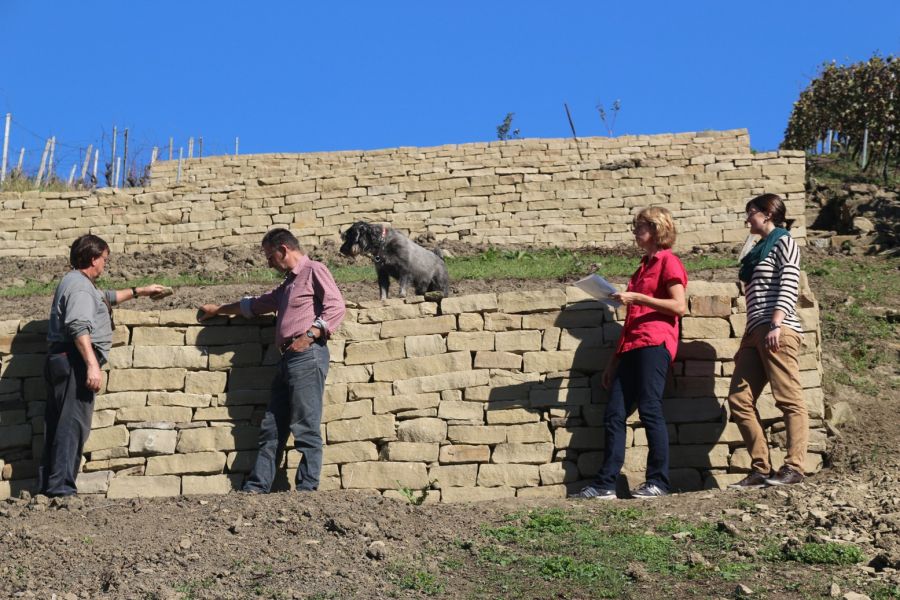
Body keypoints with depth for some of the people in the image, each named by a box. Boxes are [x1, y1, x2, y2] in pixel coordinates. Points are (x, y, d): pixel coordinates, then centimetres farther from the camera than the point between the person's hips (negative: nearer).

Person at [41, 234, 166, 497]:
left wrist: (140, 291, 45)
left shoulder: (77, 283, 22)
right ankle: (61, 485, -17)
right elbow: (79, 328, -24)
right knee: (73, 423, -13)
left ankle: (47, 484, 14)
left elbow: (106, 297, 41)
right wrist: (92, 365, -30)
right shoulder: (80, 286, -11)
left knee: (57, 424, 11)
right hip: (74, 360, -11)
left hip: (59, 360, 11)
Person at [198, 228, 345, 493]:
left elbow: (335, 307, -11)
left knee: (306, 429, -11)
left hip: (307, 356, -9)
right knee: (271, 430, 5)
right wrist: (219, 309, 47)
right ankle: (255, 488, 4)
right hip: (288, 359, 9)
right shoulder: (288, 283, 28)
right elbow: (255, 305, 41)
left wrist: (309, 335, -18)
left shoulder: (314, 270, 1)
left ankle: (306, 489, -12)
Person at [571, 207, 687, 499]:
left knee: (649, 410, -9)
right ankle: (605, 484, 3)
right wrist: (615, 360, 22)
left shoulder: (668, 261, 0)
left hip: (654, 344, -9)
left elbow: (679, 306, -13)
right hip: (632, 347, 9)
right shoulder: (644, 266, 25)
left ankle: (658, 481, -3)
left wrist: (636, 297, -13)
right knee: (614, 414, 2)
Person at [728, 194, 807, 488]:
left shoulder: (783, 241, 3)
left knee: (789, 400, -9)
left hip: (778, 331, -9)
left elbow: (788, 286, -10)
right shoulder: (758, 250, 27)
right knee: (739, 400, 0)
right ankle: (761, 469, 2)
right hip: (755, 333, 9)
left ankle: (794, 467, -9)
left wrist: (776, 326, -21)